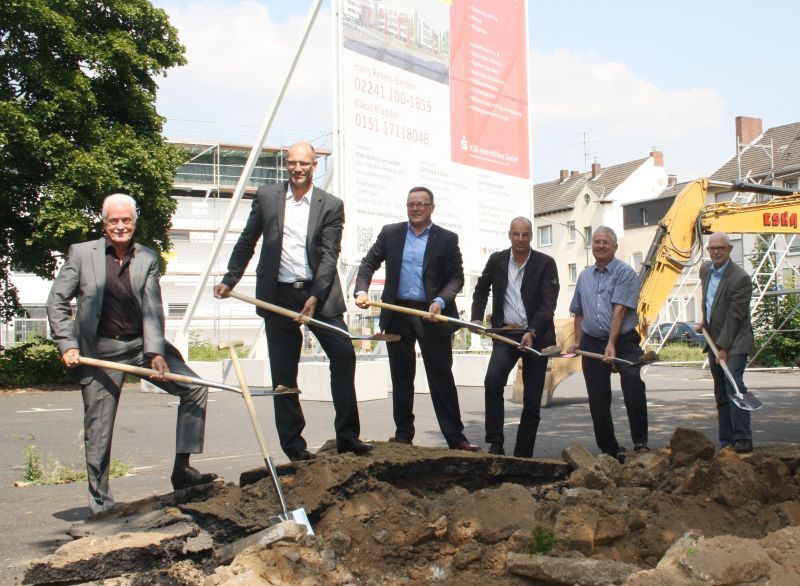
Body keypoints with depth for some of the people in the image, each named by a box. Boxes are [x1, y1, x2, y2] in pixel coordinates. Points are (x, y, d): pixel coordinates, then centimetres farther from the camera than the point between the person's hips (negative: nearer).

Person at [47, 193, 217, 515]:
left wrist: (156, 352, -17)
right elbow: (56, 302, 0)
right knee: (98, 432, 1)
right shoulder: (81, 253, -3)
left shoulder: (148, 258, 3)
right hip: (100, 351, -3)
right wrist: (67, 344, -10)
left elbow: (153, 309, -5)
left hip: (142, 344, 3)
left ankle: (182, 469, 0)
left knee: (194, 389, -8)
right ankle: (101, 506, 14)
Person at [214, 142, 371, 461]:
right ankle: (293, 444, 13)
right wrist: (230, 279, 10)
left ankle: (347, 437, 2)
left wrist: (315, 297, -15)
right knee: (284, 372, 3)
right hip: (278, 296, 0)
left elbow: (329, 255, -5)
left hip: (319, 294, 0)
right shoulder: (266, 197, 5)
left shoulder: (331, 205, 1)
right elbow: (246, 243, 13)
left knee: (344, 355, -7)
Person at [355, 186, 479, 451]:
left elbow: (456, 277, 0)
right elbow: (369, 263, 10)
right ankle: (403, 433, 19)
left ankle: (454, 436, 3)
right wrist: (361, 291, -7)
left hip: (431, 315, -2)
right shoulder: (390, 233, 9)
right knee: (401, 376, 10)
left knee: (442, 376, -1)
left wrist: (440, 302, -17)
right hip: (397, 314, 2)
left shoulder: (447, 239, 3)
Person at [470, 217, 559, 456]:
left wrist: (532, 333, -22)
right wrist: (477, 317, 7)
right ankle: (495, 443, -17)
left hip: (536, 336, -1)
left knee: (532, 399, 1)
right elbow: (481, 289, 21)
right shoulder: (497, 260, 4)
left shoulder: (545, 263, -4)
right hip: (506, 333, 1)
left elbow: (549, 303, -10)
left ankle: (523, 454, 11)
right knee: (493, 379, -24)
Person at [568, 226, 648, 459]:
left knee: (632, 380, -28)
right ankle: (608, 450, 17)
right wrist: (577, 342, 11)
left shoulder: (625, 273, -5)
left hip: (623, 341, -5)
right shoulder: (585, 276, 14)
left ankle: (640, 442, -21)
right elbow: (578, 312, 21)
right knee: (598, 399, 5)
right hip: (592, 343, 5)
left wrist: (612, 344, -23)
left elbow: (619, 310, -15)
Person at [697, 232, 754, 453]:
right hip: (714, 341, 8)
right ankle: (726, 441, 14)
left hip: (734, 342, -8)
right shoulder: (705, 270, 7)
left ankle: (743, 440, -18)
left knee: (734, 385, -19)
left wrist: (724, 347, -19)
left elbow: (735, 316, -19)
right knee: (721, 393, 9)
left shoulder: (740, 278, -18)